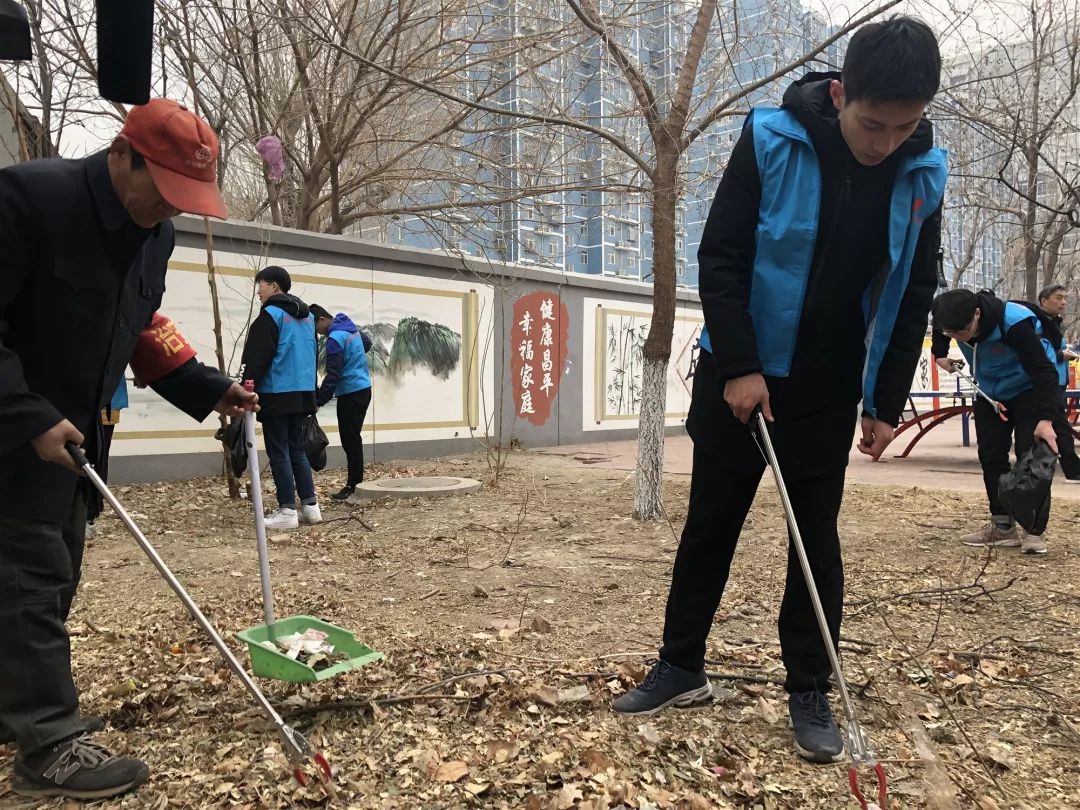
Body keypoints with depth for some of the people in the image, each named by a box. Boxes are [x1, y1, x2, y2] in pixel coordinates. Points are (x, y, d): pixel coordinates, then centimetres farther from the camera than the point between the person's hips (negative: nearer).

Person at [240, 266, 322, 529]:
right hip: (302, 392, 8)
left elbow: (257, 359, -14)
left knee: (279, 452, -1)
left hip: (276, 394, -7)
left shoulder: (271, 314, -10)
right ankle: (310, 506, 11)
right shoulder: (307, 316, 14)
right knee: (297, 450, 13)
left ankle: (287, 510, 0)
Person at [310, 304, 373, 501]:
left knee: (350, 440, -6)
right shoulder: (350, 327, 9)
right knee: (353, 438, 13)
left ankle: (354, 485, -3)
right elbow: (367, 342, 30)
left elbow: (333, 375, -21)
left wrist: (318, 401, -20)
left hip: (350, 393, -9)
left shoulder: (335, 338, -18)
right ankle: (357, 481, 17)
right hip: (363, 389, 9)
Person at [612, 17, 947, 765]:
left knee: (816, 539, 6)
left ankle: (810, 692, 20)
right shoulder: (771, 141, -15)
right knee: (710, 525, 7)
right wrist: (740, 366, -17)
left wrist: (887, 403, 1)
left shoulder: (923, 175, -5)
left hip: (831, 391, 2)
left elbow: (914, 298, 2)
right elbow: (720, 259, -12)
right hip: (741, 377, -2)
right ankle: (682, 667, 22)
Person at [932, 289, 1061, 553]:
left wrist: (1045, 418, -46)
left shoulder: (1014, 323, -37)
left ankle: (1033, 530, -4)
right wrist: (940, 353, -3)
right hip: (990, 393, 6)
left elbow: (1043, 370, -38)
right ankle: (1003, 526, 9)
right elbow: (939, 328, 8)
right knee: (991, 457, 2)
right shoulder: (954, 320, -20)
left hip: (1028, 391, -6)